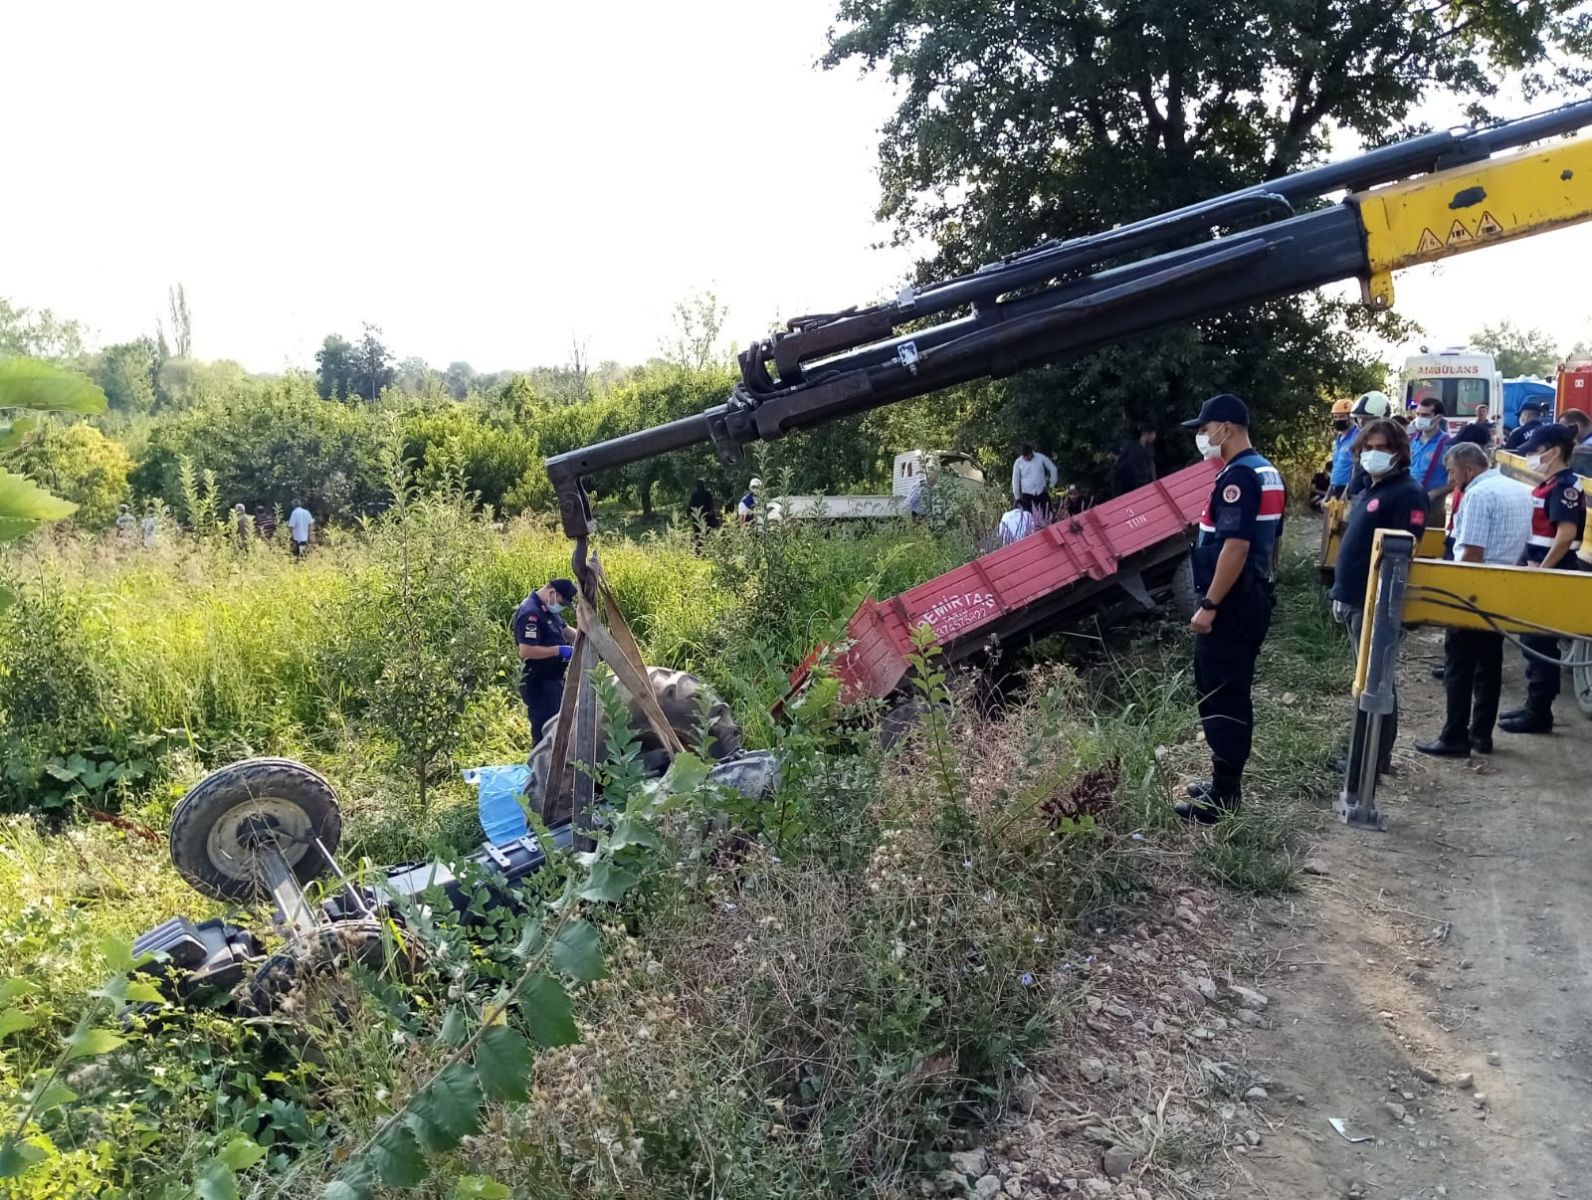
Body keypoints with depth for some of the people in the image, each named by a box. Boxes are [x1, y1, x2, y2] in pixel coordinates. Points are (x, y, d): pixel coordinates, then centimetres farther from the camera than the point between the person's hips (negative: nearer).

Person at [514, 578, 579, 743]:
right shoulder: (530, 613, -21)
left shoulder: (548, 609, 10)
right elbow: (526, 651, -27)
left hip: (553, 680, 10)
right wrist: (559, 650, -22)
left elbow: (565, 631, 23)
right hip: (539, 685, -10)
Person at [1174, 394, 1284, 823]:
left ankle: (1223, 796, 1)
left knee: (1218, 697, -4)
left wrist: (1209, 605, -23)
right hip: (1253, 598, 10)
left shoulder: (1238, 476, -19)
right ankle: (1227, 782, 24)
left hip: (1231, 604, -10)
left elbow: (1235, 546, -25)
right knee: (1234, 694, 16)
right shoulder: (1268, 472, 13)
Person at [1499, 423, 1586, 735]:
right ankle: (1535, 706, 23)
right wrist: (1533, 569, 17)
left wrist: (1541, 571, -22)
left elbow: (1566, 534, -24)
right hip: (1541, 572, 10)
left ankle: (1539, 713, 4)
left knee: (1541, 644, -3)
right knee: (1533, 642, 15)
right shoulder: (1549, 485, 13)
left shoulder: (1566, 486, -16)